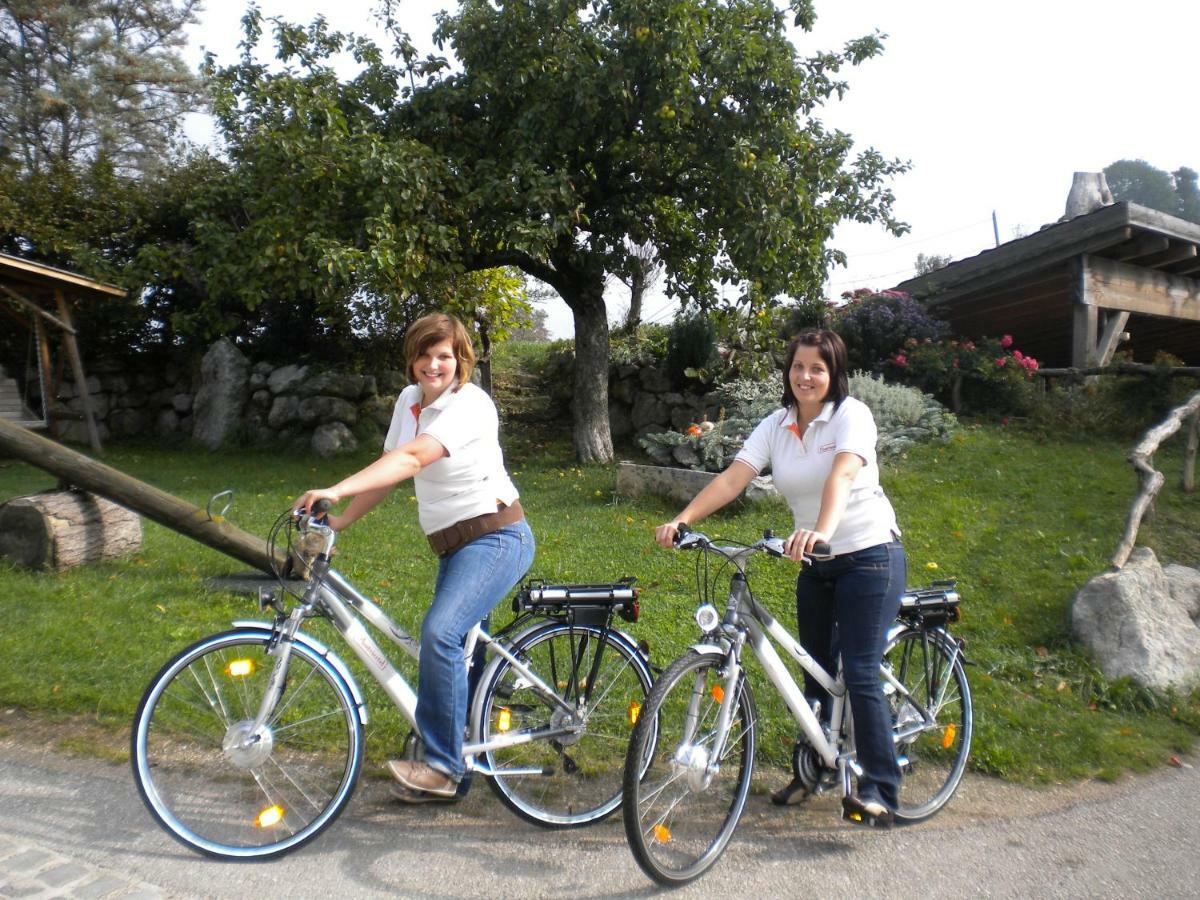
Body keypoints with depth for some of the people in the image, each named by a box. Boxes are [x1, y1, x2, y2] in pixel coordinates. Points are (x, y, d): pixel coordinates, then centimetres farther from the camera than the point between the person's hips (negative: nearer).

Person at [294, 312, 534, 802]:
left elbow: (411, 459, -31)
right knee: (457, 649, 10)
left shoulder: (470, 403, -17)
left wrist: (337, 489, -40)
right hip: (453, 545, 8)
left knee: (440, 633, -25)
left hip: (495, 538, -8)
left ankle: (442, 766, -14)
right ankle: (448, 775, 24)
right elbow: (390, 467, 8)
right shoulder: (409, 400, 7)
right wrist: (340, 521, -1)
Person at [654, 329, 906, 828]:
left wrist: (822, 530, -51)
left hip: (869, 555, -5)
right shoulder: (776, 426, 1)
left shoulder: (851, 414, -13)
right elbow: (732, 477, -12)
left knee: (859, 673, -10)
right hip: (816, 564, 6)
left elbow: (842, 474, -32)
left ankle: (880, 789, 0)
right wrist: (682, 519, -27)